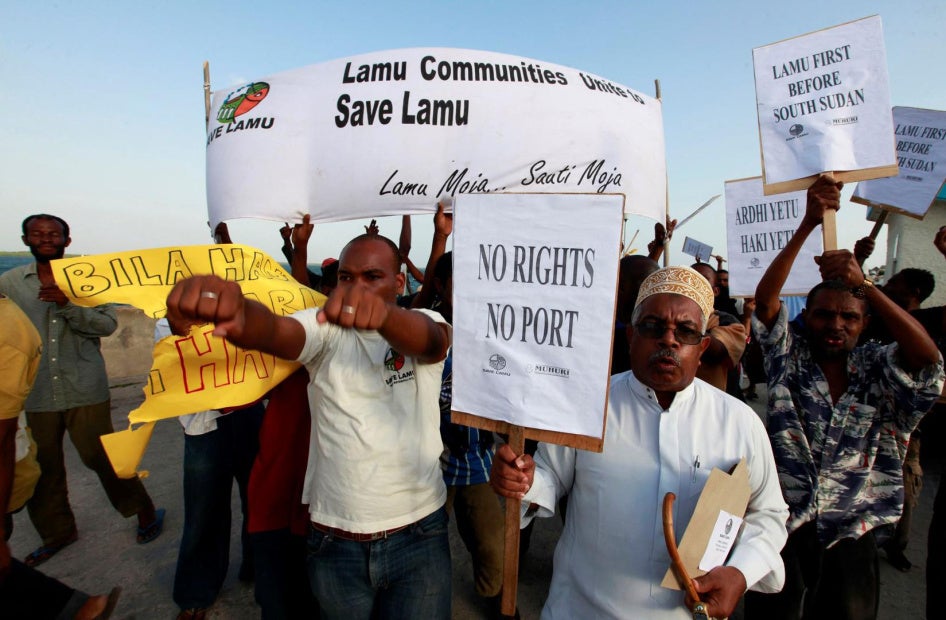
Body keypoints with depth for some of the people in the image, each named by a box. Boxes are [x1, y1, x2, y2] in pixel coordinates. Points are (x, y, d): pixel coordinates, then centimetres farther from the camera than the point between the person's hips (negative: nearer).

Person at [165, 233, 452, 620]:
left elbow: (426, 340, -29)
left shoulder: (424, 323, -4)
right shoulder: (325, 328, -4)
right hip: (334, 542, 1)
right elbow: (274, 332, -25)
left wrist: (383, 315, -52)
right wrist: (238, 313, -49)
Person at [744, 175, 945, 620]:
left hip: (850, 536, 2)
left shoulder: (877, 369, 2)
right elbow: (764, 300, -16)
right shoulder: (789, 355, -3)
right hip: (783, 527, -2)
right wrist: (807, 224, -23)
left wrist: (863, 284, -25)